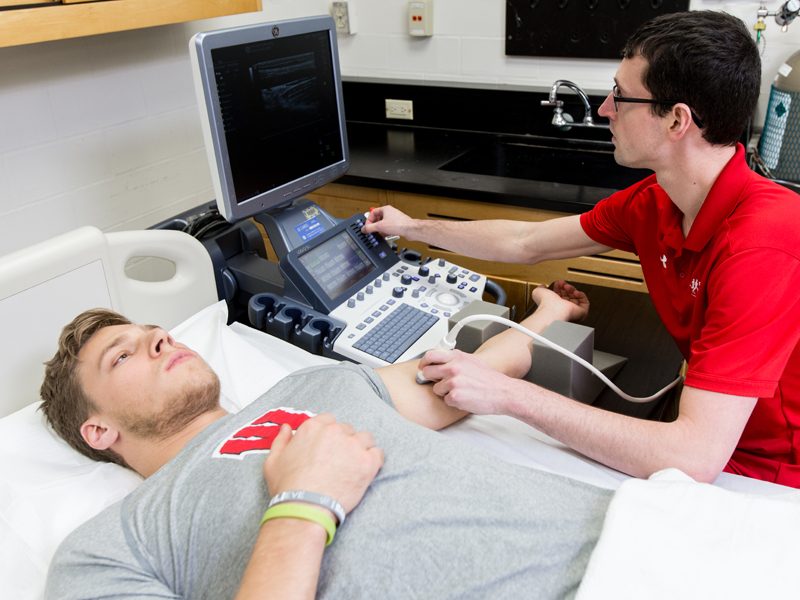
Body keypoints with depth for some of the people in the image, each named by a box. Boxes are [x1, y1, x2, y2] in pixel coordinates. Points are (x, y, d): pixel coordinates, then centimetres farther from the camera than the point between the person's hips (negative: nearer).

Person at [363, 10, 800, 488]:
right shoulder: (651, 203, -5)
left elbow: (695, 456, -36)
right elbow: (525, 243, 8)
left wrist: (507, 394, -34)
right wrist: (414, 228, 19)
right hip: (703, 438, 6)